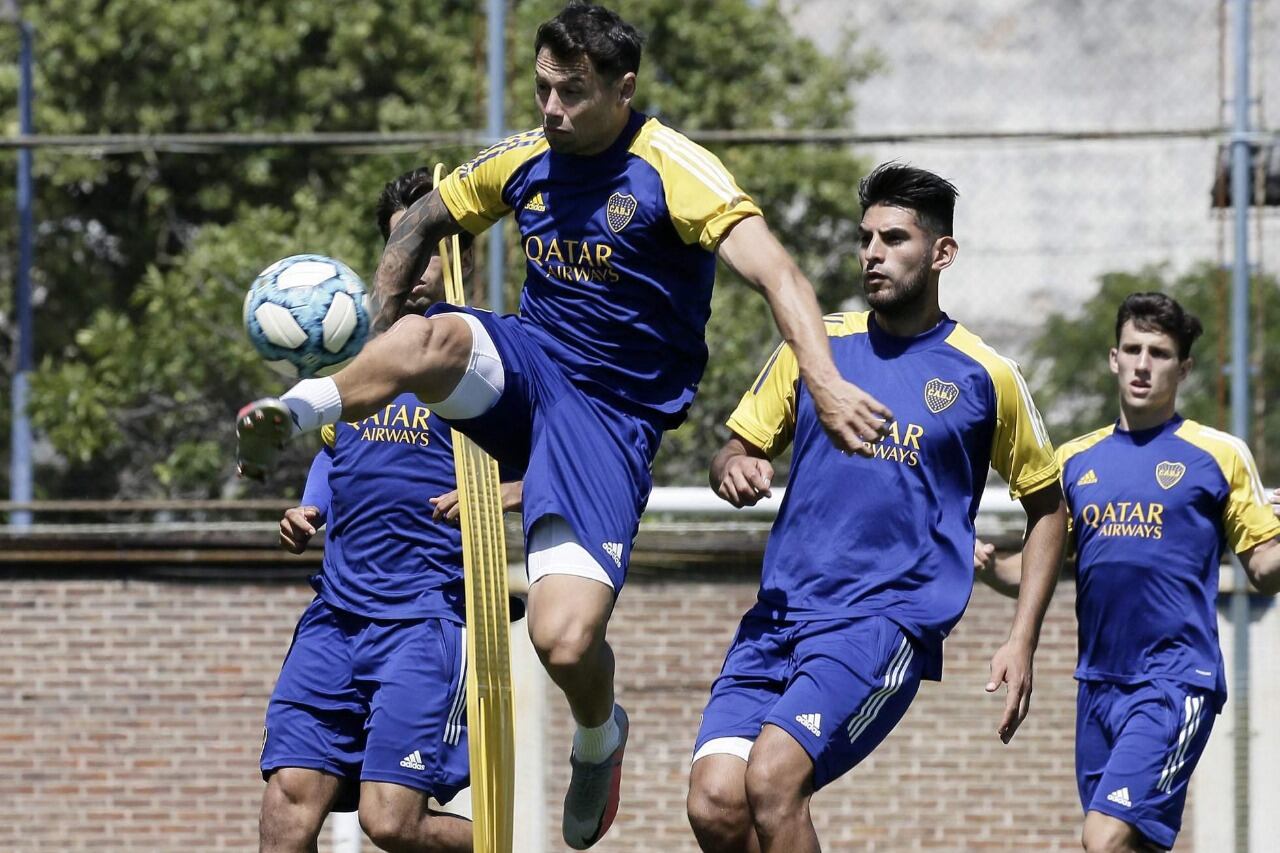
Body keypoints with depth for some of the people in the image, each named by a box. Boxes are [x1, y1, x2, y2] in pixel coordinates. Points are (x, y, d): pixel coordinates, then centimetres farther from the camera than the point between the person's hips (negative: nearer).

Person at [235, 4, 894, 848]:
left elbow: (777, 274, -25)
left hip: (614, 414, -3)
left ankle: (599, 738, 19)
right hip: (526, 366, 3)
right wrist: (371, 337, 13)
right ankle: (294, 415, -14)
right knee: (431, 340, -36)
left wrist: (825, 383, -40)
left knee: (566, 641, -15)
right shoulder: (524, 161, 4)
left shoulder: (673, 172, -13)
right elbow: (420, 226, 23)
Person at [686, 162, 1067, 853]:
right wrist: (733, 469, -8)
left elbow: (1047, 505, 13)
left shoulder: (982, 375, 3)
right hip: (779, 614, 4)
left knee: (772, 777, -27)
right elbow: (740, 448, 18)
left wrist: (1022, 642, 5)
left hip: (889, 621, -4)